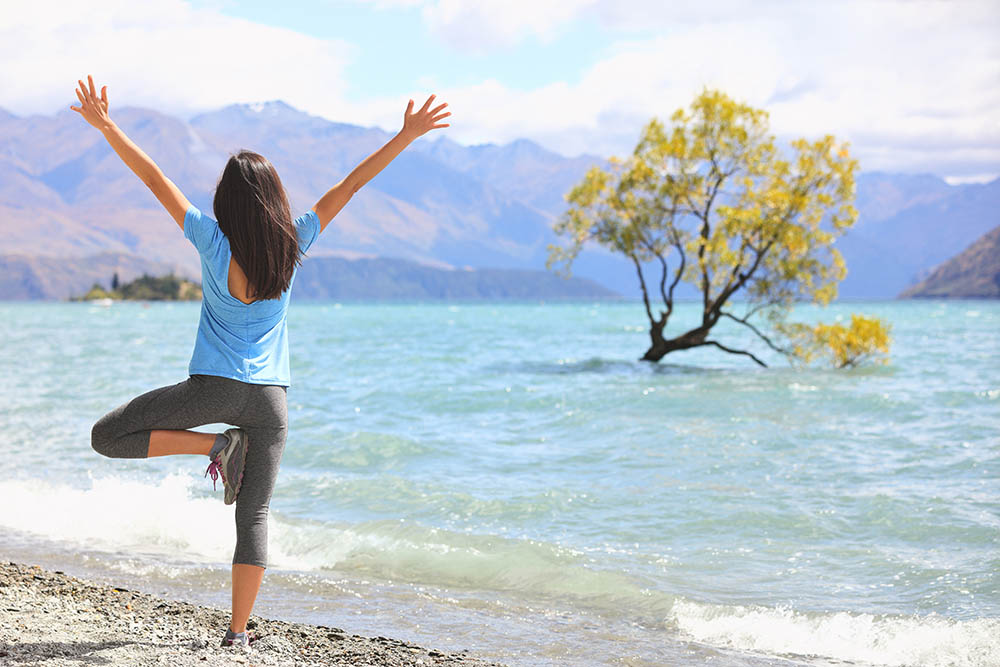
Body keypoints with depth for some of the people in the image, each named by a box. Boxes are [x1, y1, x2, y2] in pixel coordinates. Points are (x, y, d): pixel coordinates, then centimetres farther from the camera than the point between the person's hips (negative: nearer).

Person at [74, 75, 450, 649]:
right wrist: (407, 135, 4)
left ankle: (214, 445, -6)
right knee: (255, 515, 7)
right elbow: (351, 185, 0)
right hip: (271, 398, 3)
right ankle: (239, 631, 4)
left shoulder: (215, 242, -8)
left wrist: (106, 125, -1)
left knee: (108, 437, 9)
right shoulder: (292, 247, -3)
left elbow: (156, 180, -6)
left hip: (214, 387, -3)